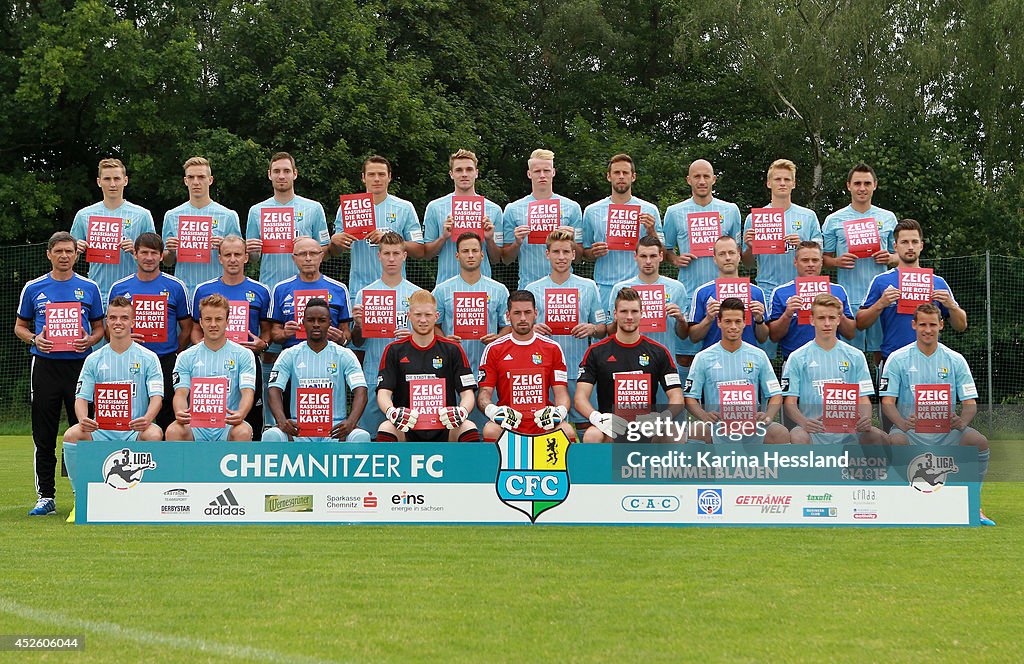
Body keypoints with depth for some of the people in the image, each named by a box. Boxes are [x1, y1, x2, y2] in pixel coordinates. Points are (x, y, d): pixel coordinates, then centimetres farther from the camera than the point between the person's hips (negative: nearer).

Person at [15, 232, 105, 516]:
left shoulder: (89, 288, 7)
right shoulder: (33, 288, 7)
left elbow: (99, 328, 13)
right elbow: (20, 326, 13)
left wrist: (89, 340, -8)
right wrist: (35, 339, -7)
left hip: (80, 365, 0)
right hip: (45, 365, 0)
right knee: (44, 436, 2)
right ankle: (45, 496, 8)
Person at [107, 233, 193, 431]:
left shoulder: (175, 287, 5)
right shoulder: (119, 288, 9)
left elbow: (186, 329, 10)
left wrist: (174, 357, 4)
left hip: (166, 363, -1)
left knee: (167, 420, -3)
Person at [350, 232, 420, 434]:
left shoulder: (417, 294, 7)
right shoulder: (364, 294, 7)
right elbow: (357, 343, 9)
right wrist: (358, 325, -11)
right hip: (374, 376, 0)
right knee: (368, 431, -1)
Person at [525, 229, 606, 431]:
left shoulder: (588, 287, 8)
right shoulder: (533, 289, 8)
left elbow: (603, 329, 11)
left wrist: (591, 329, -12)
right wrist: (532, 329, -12)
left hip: (579, 370, 0)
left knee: (586, 425, -1)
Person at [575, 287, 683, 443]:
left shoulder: (659, 352, 9)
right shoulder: (596, 351, 6)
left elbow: (676, 398, 5)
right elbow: (580, 397, -1)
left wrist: (663, 418, -18)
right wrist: (596, 417, -23)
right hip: (610, 426, -1)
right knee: (592, 436, -35)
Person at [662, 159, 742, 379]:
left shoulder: (730, 211, 10)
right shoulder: (675, 212, 8)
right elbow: (667, 250, 17)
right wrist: (676, 260, -4)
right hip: (688, 292, 0)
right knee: (684, 355, -1)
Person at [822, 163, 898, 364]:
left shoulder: (888, 218, 12)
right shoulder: (834, 220, 7)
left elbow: (900, 255, 17)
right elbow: (825, 259, 10)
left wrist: (890, 258, -5)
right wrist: (838, 261, -11)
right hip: (848, 300, -1)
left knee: (882, 353, 2)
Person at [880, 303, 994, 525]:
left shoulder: (955, 360, 9)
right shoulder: (898, 359, 4)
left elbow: (970, 402, 7)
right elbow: (887, 401, -1)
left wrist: (961, 421, -18)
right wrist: (903, 423, -23)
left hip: (946, 430, 2)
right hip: (910, 430, -2)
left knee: (979, 440, -28)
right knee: (895, 442, -37)